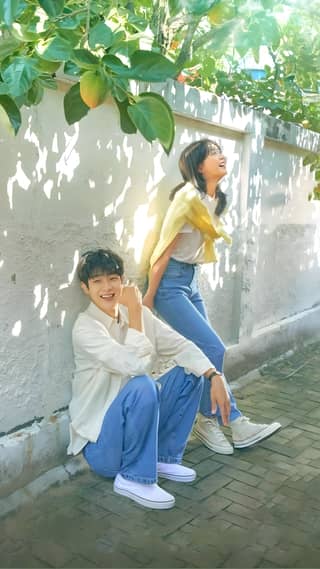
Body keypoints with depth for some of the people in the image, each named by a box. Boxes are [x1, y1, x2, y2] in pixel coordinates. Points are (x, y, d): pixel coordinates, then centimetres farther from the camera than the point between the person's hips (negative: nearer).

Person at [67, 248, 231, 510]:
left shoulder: (137, 314, 0)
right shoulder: (85, 326, -20)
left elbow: (180, 345, -4)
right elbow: (136, 364, -32)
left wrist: (215, 377, -18)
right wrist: (135, 310, -24)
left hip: (134, 421, 7)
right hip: (101, 442, -7)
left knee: (190, 373, -3)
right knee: (142, 385, -33)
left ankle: (164, 457, 7)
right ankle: (133, 478, -13)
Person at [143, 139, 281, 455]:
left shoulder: (214, 200, 10)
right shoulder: (189, 197, -16)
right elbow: (165, 248, -16)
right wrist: (149, 297, -14)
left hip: (191, 280, 8)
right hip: (170, 282, -8)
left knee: (205, 353, 8)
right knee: (213, 349, -8)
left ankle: (233, 422, 14)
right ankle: (209, 421, 10)